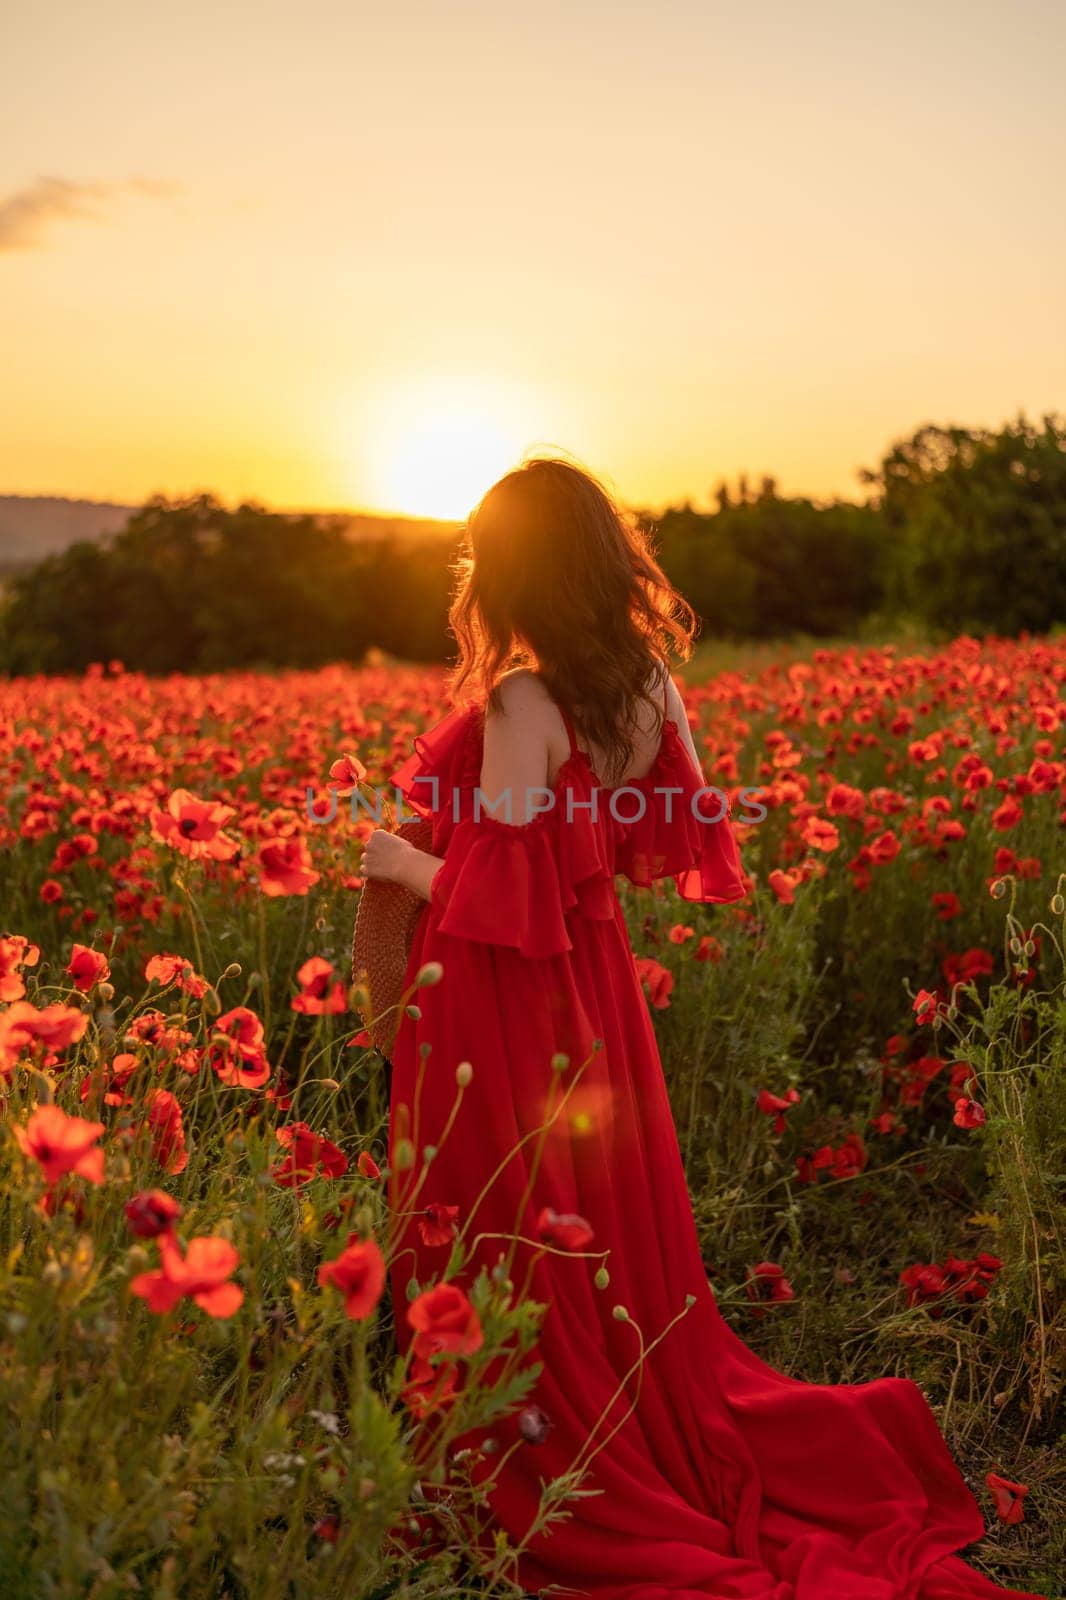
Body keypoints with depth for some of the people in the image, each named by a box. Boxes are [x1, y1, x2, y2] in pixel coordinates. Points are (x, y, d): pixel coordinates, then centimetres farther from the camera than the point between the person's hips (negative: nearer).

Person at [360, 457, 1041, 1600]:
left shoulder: (520, 701, -22)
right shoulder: (647, 683, 0)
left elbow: (498, 901, -22)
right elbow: (673, 834, 10)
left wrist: (401, 864, -7)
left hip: (507, 1008, -7)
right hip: (593, 988, 8)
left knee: (514, 1252, 10)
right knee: (614, 1236, 21)